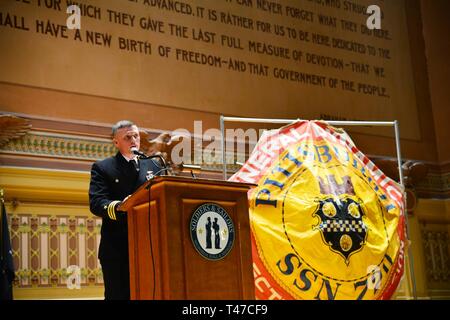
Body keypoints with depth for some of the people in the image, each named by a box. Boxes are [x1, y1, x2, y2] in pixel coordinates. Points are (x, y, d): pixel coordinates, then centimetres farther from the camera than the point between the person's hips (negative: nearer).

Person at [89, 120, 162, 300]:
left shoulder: (153, 166, 18)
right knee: (118, 296, -2)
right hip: (116, 248, -3)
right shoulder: (102, 168, 7)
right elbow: (96, 203, -7)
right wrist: (119, 207, -27)